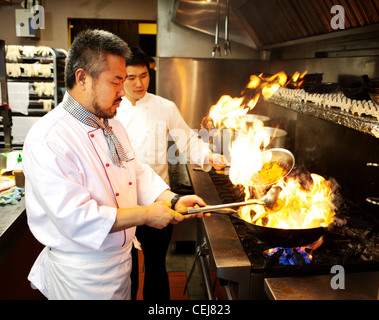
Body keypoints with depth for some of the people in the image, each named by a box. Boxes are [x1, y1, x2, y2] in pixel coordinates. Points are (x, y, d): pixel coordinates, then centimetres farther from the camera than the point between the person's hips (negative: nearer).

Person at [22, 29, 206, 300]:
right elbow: (75, 218, -30)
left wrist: (173, 201, -6)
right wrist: (146, 215, -25)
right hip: (81, 275, -8)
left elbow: (139, 173, 10)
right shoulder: (48, 140, -26)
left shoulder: (112, 125, 5)